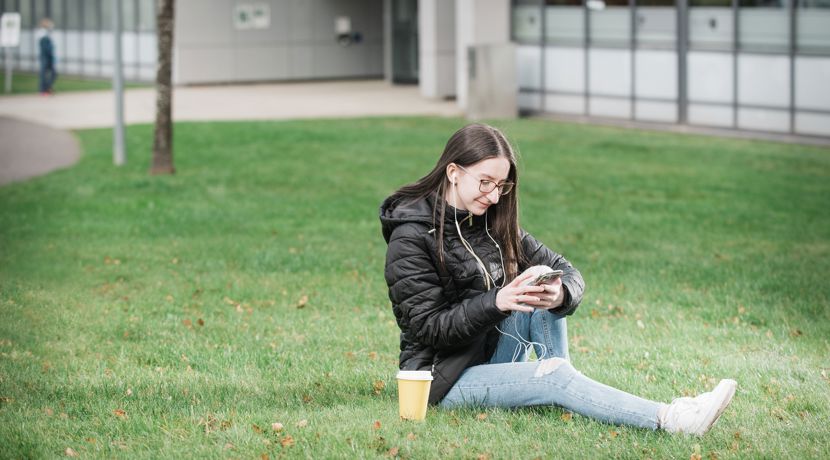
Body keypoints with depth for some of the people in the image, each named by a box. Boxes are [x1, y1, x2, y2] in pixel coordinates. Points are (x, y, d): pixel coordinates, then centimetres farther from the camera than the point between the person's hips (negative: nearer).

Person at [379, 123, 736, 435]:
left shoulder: (492, 223, 6)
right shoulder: (411, 236, -15)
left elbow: (567, 272, 1)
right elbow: (428, 327, -19)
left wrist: (561, 294, -25)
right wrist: (496, 303, -34)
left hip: (492, 354, 7)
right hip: (444, 376, -7)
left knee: (544, 301, -16)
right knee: (555, 375, -28)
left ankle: (566, 404, -19)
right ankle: (669, 420, -36)